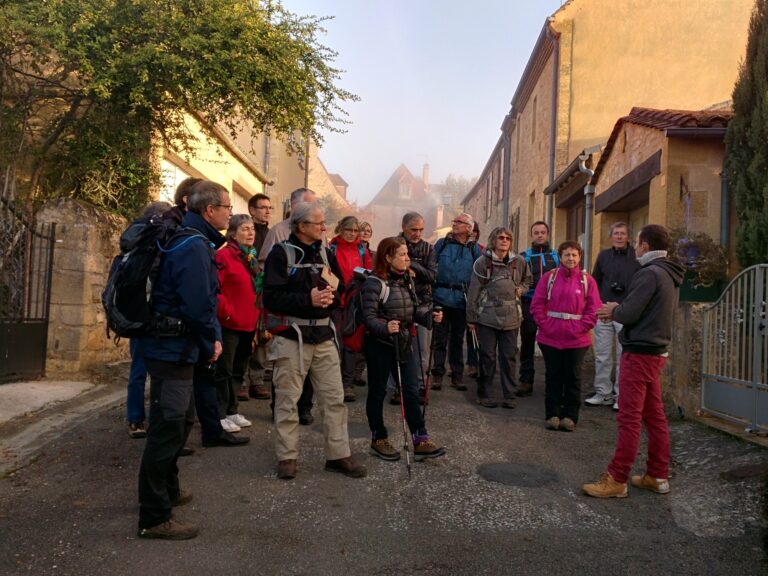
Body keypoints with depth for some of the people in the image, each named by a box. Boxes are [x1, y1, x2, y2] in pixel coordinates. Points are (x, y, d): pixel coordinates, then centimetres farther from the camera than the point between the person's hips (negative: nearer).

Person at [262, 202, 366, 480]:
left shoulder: (326, 253, 11)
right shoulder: (281, 253, -7)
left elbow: (341, 289, 14)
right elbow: (271, 297, -15)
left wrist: (332, 295, -8)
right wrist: (308, 300, -22)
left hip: (323, 336, 5)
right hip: (291, 337, -5)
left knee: (334, 398, 7)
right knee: (288, 400, 5)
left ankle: (338, 455, 18)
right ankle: (287, 457, 19)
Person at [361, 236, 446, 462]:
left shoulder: (407, 279, 8)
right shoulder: (374, 283, -14)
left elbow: (414, 309, 13)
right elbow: (369, 316, -19)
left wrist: (430, 315, -5)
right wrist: (385, 327, -37)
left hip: (405, 343, 6)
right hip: (379, 344, -6)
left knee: (411, 392, 5)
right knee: (378, 392, 8)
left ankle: (421, 441, 10)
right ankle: (378, 440, 22)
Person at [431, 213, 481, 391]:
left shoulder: (474, 248, 5)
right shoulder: (442, 243, 4)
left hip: (461, 301, 1)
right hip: (441, 297, 0)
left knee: (457, 339, 11)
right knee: (440, 338, 4)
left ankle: (457, 376, 20)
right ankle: (437, 375, 12)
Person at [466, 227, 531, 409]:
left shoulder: (519, 262, 7)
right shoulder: (483, 262, -3)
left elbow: (527, 280, 25)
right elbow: (474, 291, -2)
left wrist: (521, 289, 3)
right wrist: (471, 318, -2)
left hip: (511, 317, 3)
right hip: (487, 316, -2)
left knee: (509, 356, 6)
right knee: (487, 356, 4)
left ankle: (509, 395, 16)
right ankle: (484, 394, 17)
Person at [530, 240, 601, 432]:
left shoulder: (587, 281, 1)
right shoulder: (549, 277, 2)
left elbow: (593, 309, -1)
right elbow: (537, 304, 1)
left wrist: (581, 328, -10)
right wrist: (545, 325, -7)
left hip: (577, 339, 0)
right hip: (550, 337, 1)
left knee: (573, 377, 7)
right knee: (553, 376, 9)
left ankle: (570, 416, 17)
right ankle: (552, 415, 18)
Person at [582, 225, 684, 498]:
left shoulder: (649, 274, -17)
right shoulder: (669, 275, 14)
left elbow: (629, 313, -20)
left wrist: (614, 310, 0)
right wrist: (618, 311, 9)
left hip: (639, 353, -10)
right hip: (657, 352, 10)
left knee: (629, 418, -6)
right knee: (655, 416, 13)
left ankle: (616, 480, 0)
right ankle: (658, 476, 21)